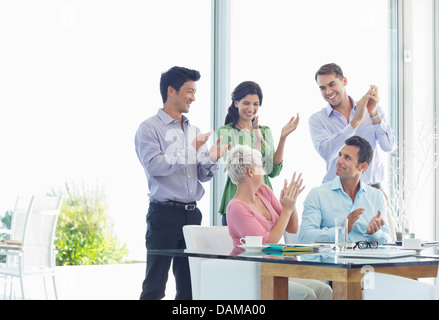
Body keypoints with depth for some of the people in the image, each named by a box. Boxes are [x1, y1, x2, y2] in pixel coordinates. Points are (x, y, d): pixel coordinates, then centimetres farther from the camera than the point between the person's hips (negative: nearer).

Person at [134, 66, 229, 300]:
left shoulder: (194, 131, 16)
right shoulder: (150, 128, -2)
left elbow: (202, 176, 15)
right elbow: (154, 165, -16)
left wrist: (211, 159, -5)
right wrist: (190, 151, -16)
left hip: (192, 213, 6)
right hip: (164, 213, -6)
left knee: (189, 285, 8)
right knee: (155, 286, -4)